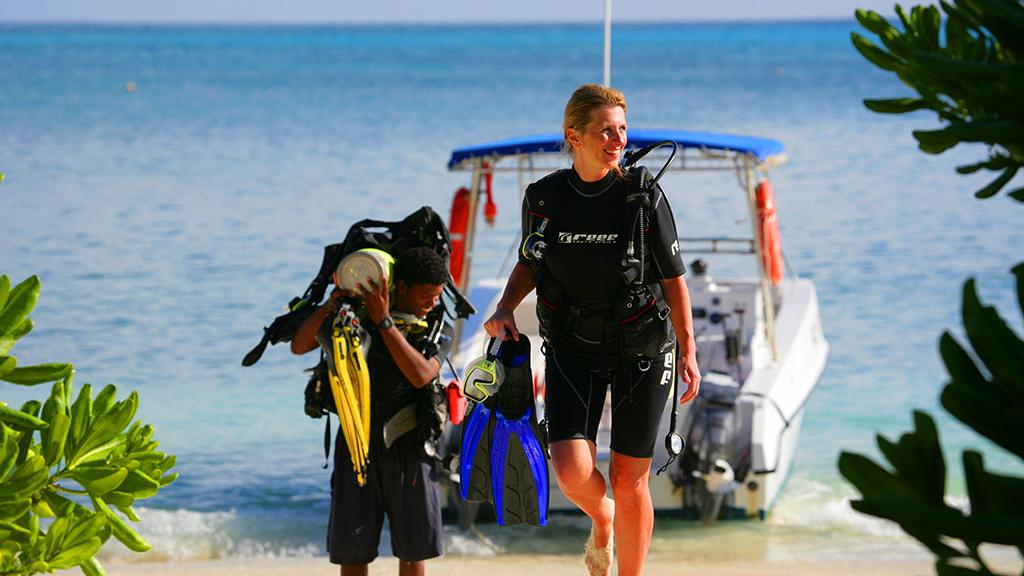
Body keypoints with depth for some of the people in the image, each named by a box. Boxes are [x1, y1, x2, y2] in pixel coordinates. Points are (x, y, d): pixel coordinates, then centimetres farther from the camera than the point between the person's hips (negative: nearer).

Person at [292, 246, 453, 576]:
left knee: (412, 547, 5)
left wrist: (385, 322, -23)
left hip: (406, 443, 0)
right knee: (352, 547, -1)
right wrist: (328, 307, -15)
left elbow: (421, 375, -20)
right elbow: (298, 346, 1)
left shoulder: (439, 331, 0)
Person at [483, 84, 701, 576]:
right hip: (572, 348, 1)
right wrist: (505, 308, -6)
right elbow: (530, 263, 12)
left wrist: (688, 350, -10)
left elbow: (674, 279, -5)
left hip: (640, 350, -1)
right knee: (571, 471, -13)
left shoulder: (643, 197, -11)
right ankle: (601, 518, 24)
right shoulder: (544, 197, -5)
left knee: (629, 481, 3)